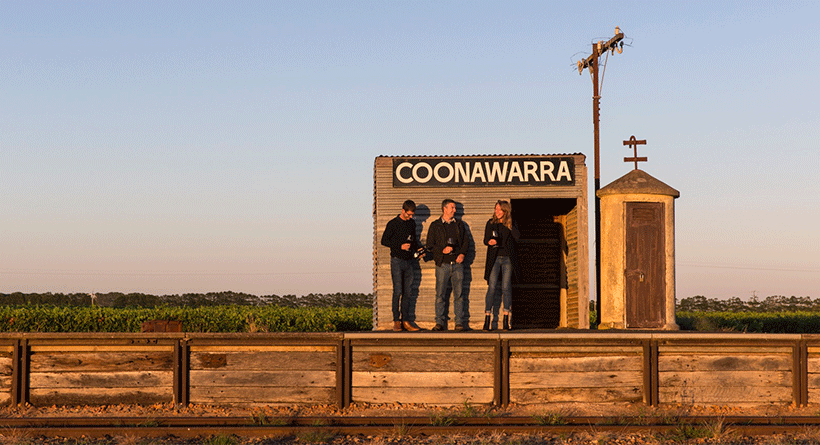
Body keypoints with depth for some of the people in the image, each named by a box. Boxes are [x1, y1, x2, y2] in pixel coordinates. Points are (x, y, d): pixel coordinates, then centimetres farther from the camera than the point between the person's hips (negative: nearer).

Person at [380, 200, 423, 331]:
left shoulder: (412, 223, 12)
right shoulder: (393, 224, -4)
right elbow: (384, 240, -5)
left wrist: (417, 249, 4)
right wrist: (400, 246, -14)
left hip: (409, 261, 5)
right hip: (397, 260, -5)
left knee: (408, 292, 3)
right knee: (398, 291, -7)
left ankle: (406, 320, 6)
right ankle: (396, 320, -1)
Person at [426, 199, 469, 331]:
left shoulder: (459, 224, 15)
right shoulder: (435, 225, 7)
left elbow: (466, 242, 15)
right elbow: (430, 244, 4)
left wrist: (462, 254, -3)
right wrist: (442, 250, -10)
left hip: (457, 263, 2)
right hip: (442, 264, -2)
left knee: (459, 294, 0)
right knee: (440, 294, -2)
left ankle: (460, 322, 3)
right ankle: (440, 323, 3)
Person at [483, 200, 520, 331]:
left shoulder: (510, 224, 8)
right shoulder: (491, 223, 10)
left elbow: (517, 237, -8)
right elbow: (485, 240, 7)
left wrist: (509, 224, -8)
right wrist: (490, 241, -15)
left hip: (508, 259, 0)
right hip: (494, 258, 0)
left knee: (506, 288, -3)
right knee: (492, 288, -7)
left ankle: (506, 321, 1)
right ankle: (487, 320, -6)